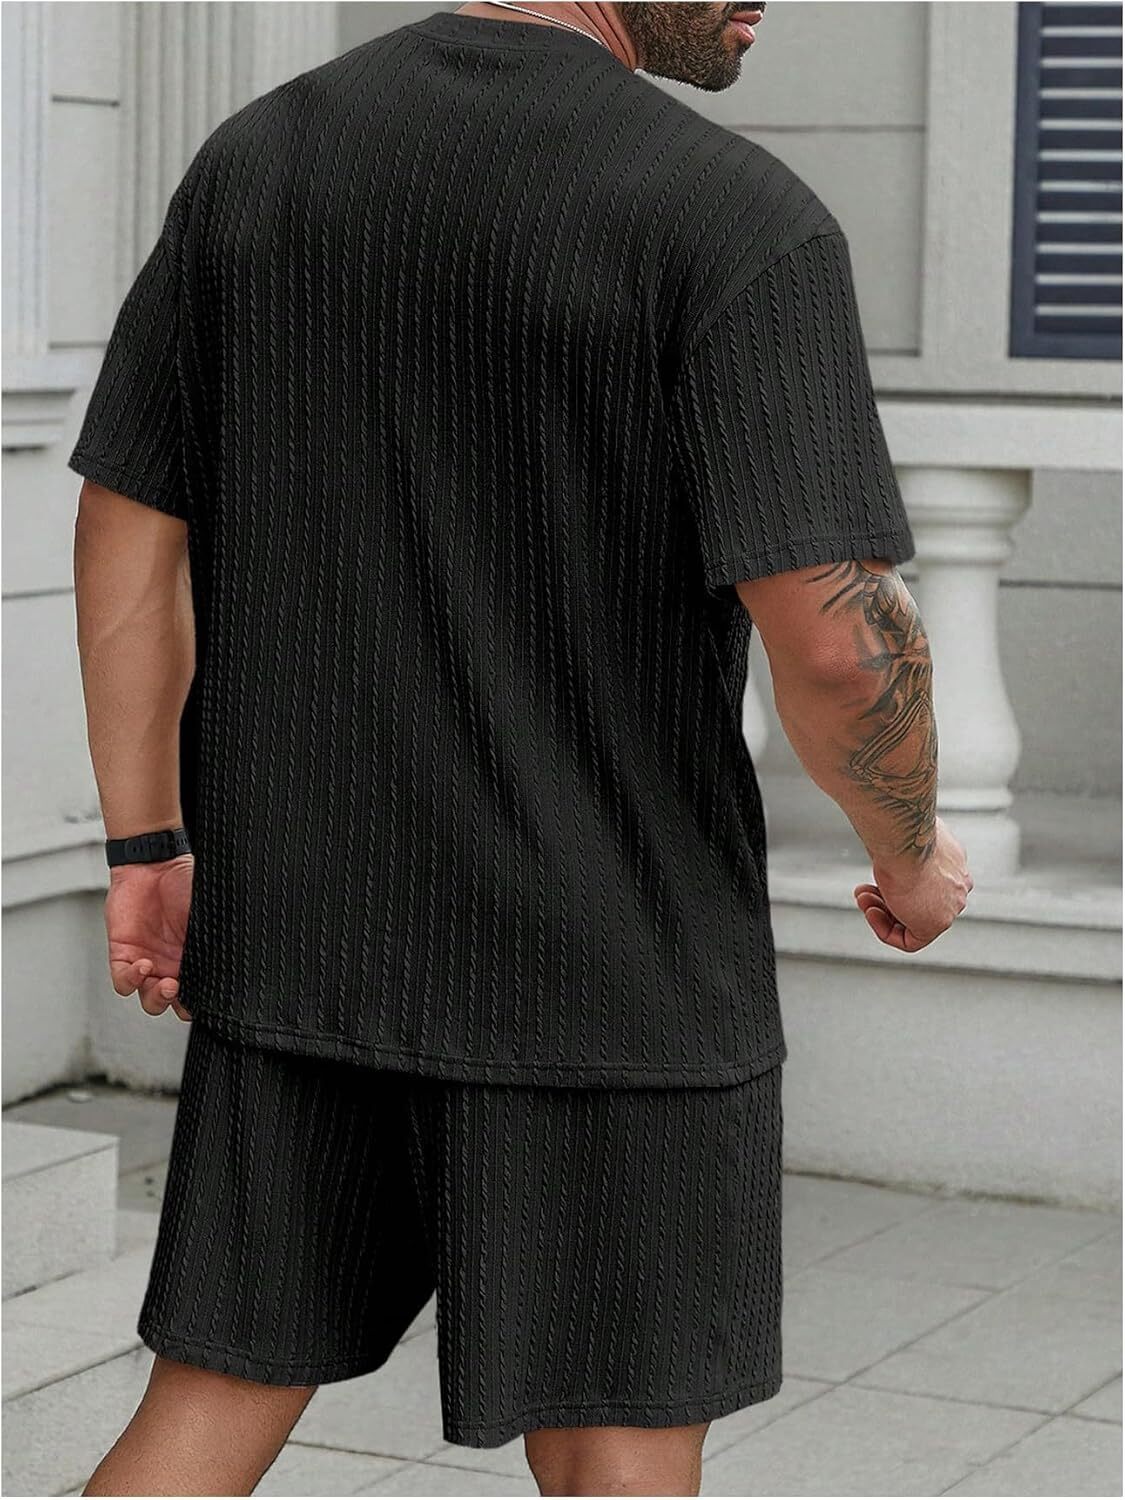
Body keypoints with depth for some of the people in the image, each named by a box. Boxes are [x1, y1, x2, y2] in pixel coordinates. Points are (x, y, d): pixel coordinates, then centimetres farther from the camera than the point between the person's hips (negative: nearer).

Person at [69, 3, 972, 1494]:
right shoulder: (738, 217, -16)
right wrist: (912, 857, -2)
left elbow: (127, 525, 5)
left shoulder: (256, 155, 3)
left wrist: (147, 848, 12)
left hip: (300, 929, 5)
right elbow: (837, 637, -22)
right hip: (611, 975, -5)